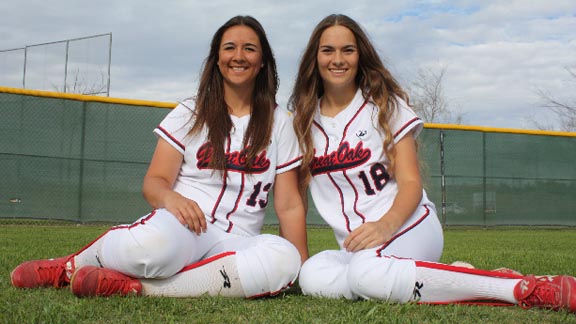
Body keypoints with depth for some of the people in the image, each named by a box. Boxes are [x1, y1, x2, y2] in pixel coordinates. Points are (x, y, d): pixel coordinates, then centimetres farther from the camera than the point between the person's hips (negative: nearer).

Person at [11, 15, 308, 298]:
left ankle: (137, 286, -28)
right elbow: (154, 181, 2)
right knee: (158, 241, -41)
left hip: (235, 245, 2)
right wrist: (170, 197, -23)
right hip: (182, 227, -2)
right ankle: (75, 264, -7)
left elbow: (289, 205, 7)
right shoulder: (189, 113, 10)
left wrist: (303, 267, -4)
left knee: (283, 259, -35)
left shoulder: (279, 123, 12)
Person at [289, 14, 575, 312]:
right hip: (355, 248, 4)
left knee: (366, 269, -39)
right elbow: (295, 194, 11)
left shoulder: (385, 104, 4)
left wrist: (385, 225, -24)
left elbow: (411, 183, -4)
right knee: (312, 276, -31)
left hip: (408, 225, -4)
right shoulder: (303, 119, 12)